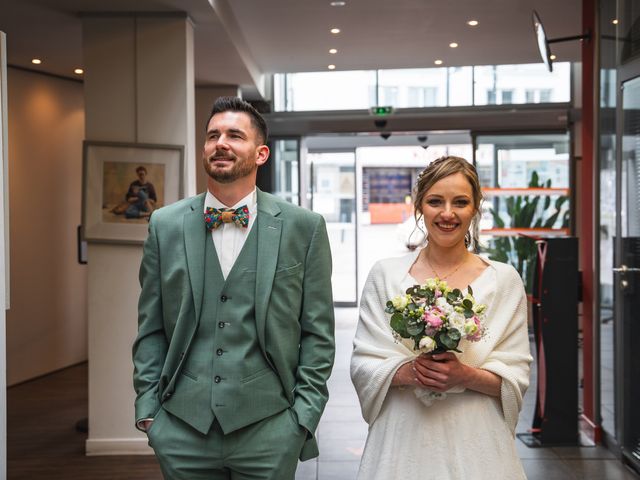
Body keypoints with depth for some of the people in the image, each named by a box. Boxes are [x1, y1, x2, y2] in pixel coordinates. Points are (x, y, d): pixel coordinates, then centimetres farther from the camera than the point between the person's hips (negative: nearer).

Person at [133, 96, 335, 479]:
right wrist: (147, 408, 2)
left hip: (268, 429, -1)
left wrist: (305, 415, -4)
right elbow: (151, 329, 8)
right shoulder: (165, 225, 4)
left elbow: (317, 333, 1)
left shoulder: (304, 228, -1)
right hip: (182, 428, 2)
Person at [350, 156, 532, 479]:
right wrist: (407, 372, -18)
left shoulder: (504, 280, 0)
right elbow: (363, 365, 0)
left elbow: (516, 377, -1)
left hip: (475, 443, 0)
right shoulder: (385, 275, 1)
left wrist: (467, 376, -18)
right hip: (403, 440, 0)